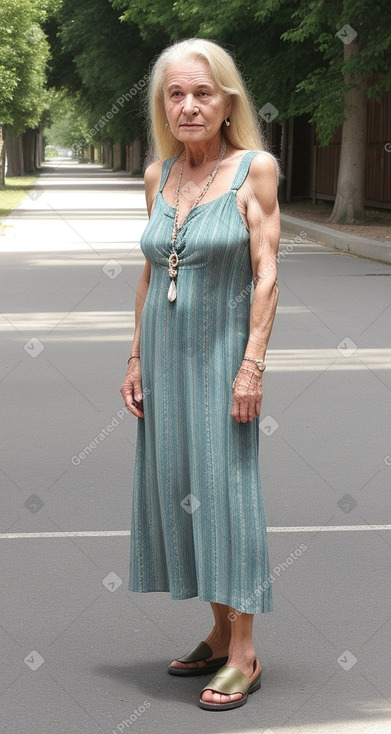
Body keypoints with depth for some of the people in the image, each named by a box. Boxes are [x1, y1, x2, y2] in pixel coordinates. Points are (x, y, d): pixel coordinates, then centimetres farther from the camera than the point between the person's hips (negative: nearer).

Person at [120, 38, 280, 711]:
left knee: (225, 485, -5)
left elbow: (266, 274, -10)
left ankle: (242, 655, 2)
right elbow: (149, 273, 14)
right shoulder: (158, 176, 8)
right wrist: (136, 357, 10)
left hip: (222, 353, -6)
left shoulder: (255, 169, -7)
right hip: (165, 353, 6)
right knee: (174, 484, 8)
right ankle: (219, 635, 19)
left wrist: (252, 364, -16)